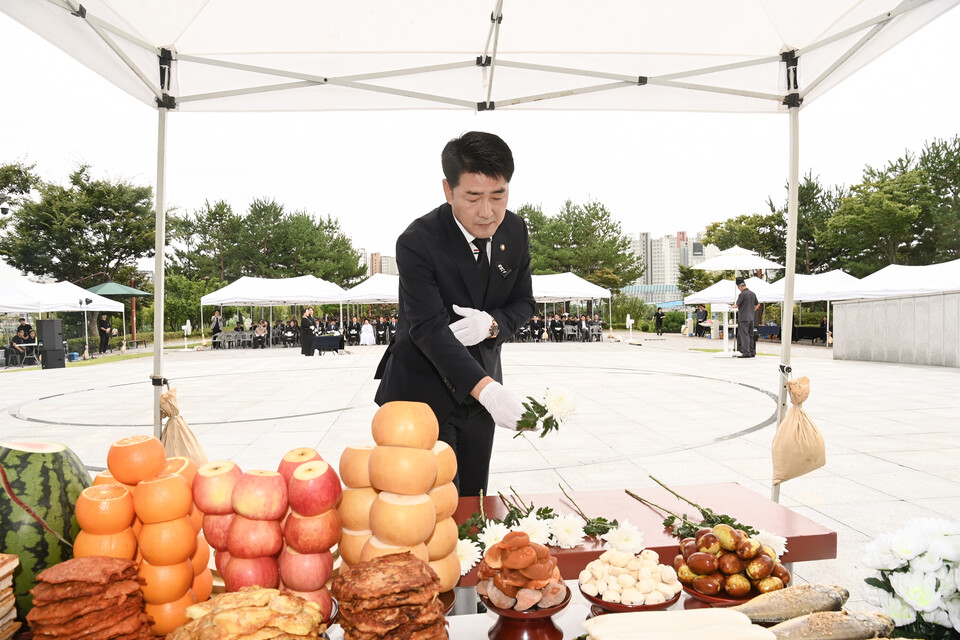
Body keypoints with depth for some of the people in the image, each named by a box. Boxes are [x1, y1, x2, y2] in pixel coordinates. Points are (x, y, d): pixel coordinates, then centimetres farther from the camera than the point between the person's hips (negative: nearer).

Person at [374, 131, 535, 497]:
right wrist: (484, 388, -40)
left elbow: (523, 303, 5)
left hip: (482, 382, 5)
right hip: (425, 391, -5)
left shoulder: (515, 230, -3)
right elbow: (428, 327, -28)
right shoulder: (418, 242, -21)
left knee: (473, 504, 15)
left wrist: (492, 324, -19)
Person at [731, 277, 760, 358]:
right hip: (751, 318, 8)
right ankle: (752, 352, 15)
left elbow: (737, 305, -10)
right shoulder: (753, 294, 10)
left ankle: (746, 353, -9)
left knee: (744, 335, -7)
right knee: (750, 335, 12)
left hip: (743, 318, -8)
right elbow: (757, 305, 18)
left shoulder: (742, 294, -14)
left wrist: (731, 306, 10)